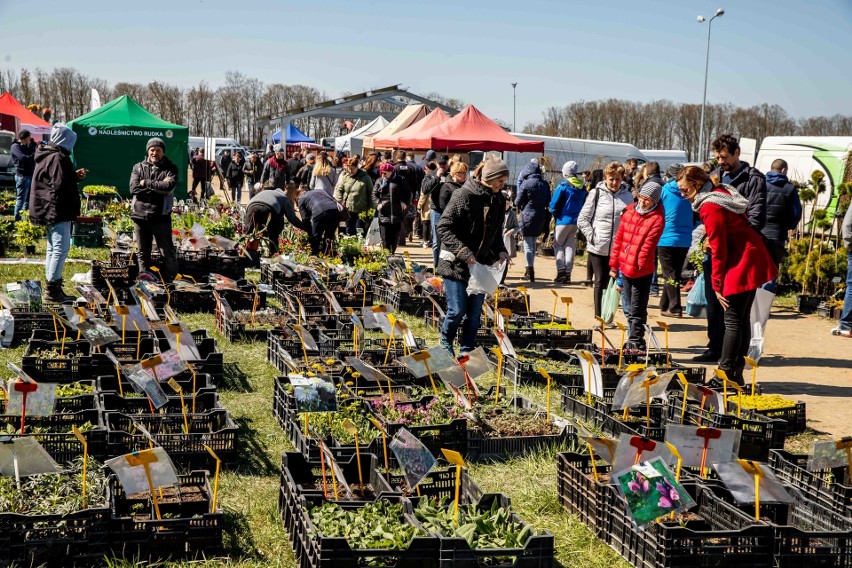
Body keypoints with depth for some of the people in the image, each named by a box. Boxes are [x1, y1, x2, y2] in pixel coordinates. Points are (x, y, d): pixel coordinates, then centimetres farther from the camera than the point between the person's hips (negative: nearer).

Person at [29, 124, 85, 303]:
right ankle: (53, 289, -11)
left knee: (53, 248, 17)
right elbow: (60, 186, -22)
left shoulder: (46, 155, 15)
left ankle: (50, 287, 23)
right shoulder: (58, 158, -18)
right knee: (61, 248, -9)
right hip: (58, 212, -11)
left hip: (47, 211, 11)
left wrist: (74, 176, 15)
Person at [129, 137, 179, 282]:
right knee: (143, 253, 11)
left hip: (161, 216, -3)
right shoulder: (139, 167, 10)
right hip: (140, 214, 3)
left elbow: (168, 186, -16)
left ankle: (169, 281, 6)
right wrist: (158, 186, -10)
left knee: (167, 253, -2)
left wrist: (146, 183, -8)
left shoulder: (170, 168, 3)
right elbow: (133, 188, -6)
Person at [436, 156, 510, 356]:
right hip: (456, 263, -6)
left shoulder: (498, 200, 5)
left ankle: (467, 351, 20)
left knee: (475, 312, 7)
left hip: (482, 264, 6)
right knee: (457, 310, -4)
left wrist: (500, 251, -1)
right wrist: (463, 251, -23)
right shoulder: (464, 195, -15)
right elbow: (443, 227, -15)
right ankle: (446, 344, 22)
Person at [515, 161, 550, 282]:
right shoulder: (545, 184, 5)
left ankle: (530, 271, -7)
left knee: (528, 244, 0)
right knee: (533, 243, 18)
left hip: (527, 216, -5)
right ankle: (529, 270, 25)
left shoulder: (526, 184, -11)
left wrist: (519, 206, 16)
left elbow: (518, 202, -5)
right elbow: (548, 202, 11)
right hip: (540, 218, 5)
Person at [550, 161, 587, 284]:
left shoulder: (563, 186, -11)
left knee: (558, 245, 8)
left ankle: (561, 270, -7)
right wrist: (579, 216, 11)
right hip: (577, 222, 5)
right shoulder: (583, 188, 5)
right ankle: (567, 274, 7)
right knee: (570, 247, 11)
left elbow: (554, 204, -11)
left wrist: (556, 215, 4)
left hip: (564, 220, -5)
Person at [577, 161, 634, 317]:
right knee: (600, 282, 5)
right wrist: (591, 236, -9)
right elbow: (582, 219, 1)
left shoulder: (627, 196, 6)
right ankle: (599, 317, 11)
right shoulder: (596, 193, -1)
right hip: (598, 248, -2)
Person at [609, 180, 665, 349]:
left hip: (642, 271, -6)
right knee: (630, 308, 17)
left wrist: (638, 264, -21)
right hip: (625, 267, 6)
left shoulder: (657, 219, -9)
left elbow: (648, 245, -16)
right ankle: (635, 340, 28)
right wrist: (614, 264, 11)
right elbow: (619, 238, 11)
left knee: (637, 310, -3)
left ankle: (635, 343, 4)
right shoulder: (630, 210, 7)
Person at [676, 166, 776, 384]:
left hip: (740, 262, -10)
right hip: (751, 259, 10)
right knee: (742, 319, 12)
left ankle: (726, 373, -4)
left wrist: (717, 285, -11)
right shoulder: (721, 192, 10)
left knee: (733, 321, -7)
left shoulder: (710, 207, -18)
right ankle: (737, 373, 17)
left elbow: (718, 249, -17)